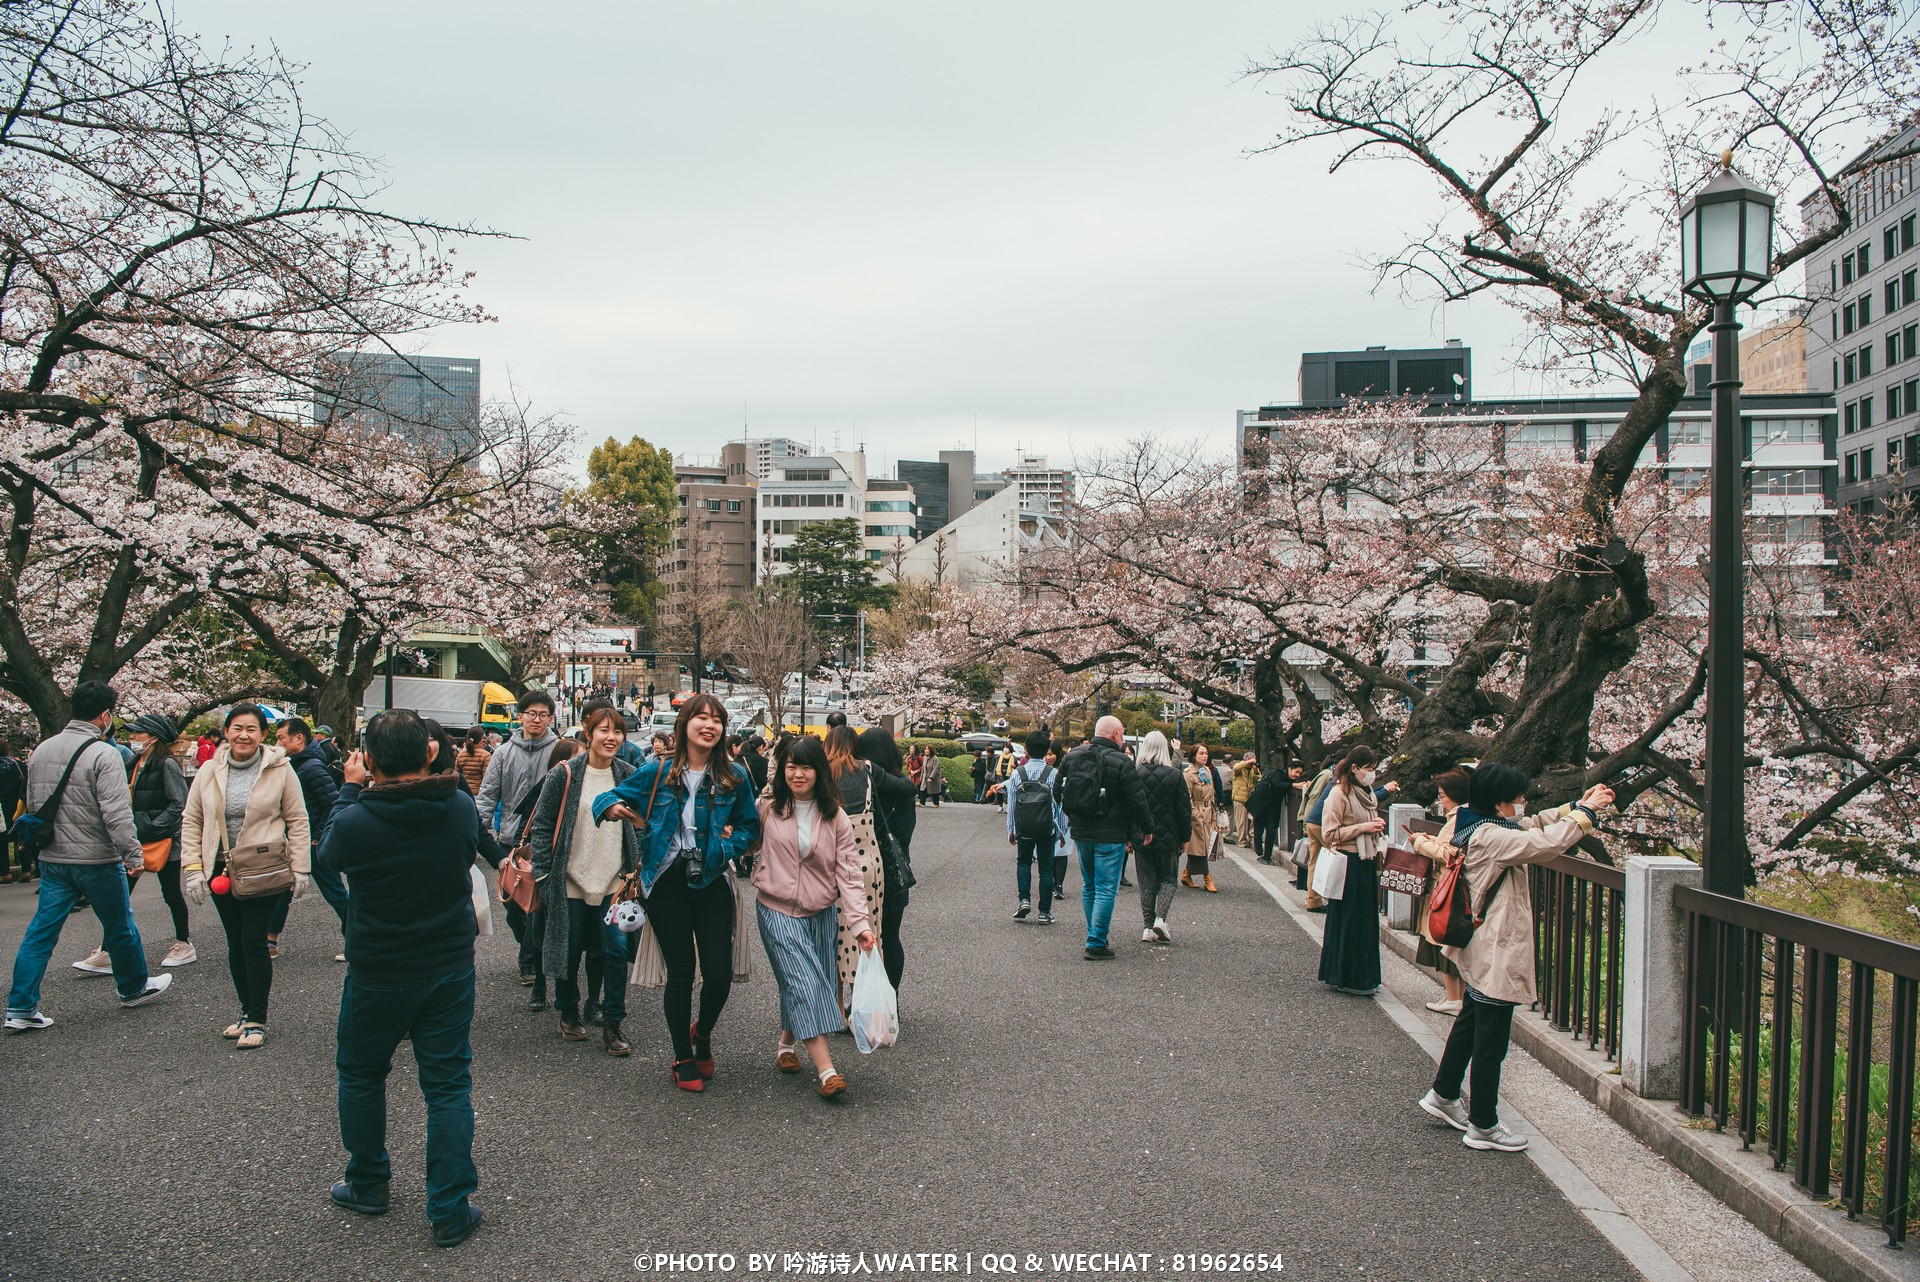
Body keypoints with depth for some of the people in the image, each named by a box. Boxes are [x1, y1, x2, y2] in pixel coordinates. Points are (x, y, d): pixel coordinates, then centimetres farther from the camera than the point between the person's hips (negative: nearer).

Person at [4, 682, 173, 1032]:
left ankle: (21, 1008, 7)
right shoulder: (103, 754, -17)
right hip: (97, 859, -6)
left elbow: (32, 804, 17)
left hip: (52, 859, 6)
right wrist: (132, 854, -16)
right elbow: (117, 812, -22)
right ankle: (134, 987, 28)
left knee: (41, 931, 9)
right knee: (120, 926, 12)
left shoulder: (41, 750, 7)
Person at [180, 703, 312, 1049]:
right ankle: (248, 1011, 25)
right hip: (221, 870, 4)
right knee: (235, 943, 11)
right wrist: (193, 868, 0)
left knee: (253, 941, -8)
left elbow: (297, 821, -2)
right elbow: (192, 821, 8)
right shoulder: (209, 772, 4)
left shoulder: (279, 770, -5)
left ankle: (257, 1020, 2)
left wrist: (300, 869, -4)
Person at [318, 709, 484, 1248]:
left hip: (378, 975, -2)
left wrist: (351, 789, 8)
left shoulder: (355, 821, -22)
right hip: (450, 969, 2)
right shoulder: (462, 808, -14)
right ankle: (451, 1211, 12)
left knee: (360, 1075, 22)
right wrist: (424, 777, 9)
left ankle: (368, 1185, 37)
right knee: (448, 1084, 8)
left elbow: (327, 856, 1)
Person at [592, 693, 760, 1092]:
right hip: (667, 883, -1)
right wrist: (612, 807, -17)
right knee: (681, 973, 3)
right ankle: (683, 1058, 23)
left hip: (711, 882, 1)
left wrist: (731, 844, -7)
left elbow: (750, 824, 13)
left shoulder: (734, 776, 2)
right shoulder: (658, 772, -1)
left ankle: (702, 1033, 29)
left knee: (720, 972, -4)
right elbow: (610, 797, 7)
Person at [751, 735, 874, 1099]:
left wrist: (860, 921, -15)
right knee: (803, 982, -13)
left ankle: (786, 1044, 36)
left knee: (821, 984, 10)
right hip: (778, 909, -3)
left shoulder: (835, 816, -2)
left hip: (822, 912, 3)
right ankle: (826, 1071, -17)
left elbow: (849, 871, -6)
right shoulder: (768, 810, -2)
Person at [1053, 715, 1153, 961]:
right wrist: (1147, 828, 3)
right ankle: (1096, 944, -3)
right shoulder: (1121, 762, -13)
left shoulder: (1071, 757, 4)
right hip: (1109, 836, -6)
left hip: (1080, 832, 6)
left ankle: (1095, 935, 28)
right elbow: (1137, 801, -11)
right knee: (1106, 889, -2)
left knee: (1089, 885, 19)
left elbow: (1057, 791, 12)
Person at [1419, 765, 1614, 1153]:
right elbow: (1547, 842, -30)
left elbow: (1533, 825, 16)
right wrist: (1585, 812, -16)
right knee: (1491, 1040, 1)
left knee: (1470, 1021, 25)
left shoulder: (1477, 827, 6)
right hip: (1497, 955, -11)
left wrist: (1576, 807, 5)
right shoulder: (1491, 837, -23)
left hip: (1480, 951, 11)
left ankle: (1443, 1094, 38)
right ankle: (1483, 1125, 12)